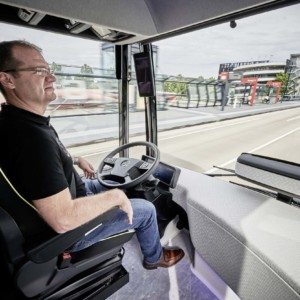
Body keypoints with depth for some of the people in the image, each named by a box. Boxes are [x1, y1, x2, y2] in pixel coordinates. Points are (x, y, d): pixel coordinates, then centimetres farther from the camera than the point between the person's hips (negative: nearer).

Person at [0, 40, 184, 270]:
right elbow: (63, 220, -37)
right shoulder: (33, 136, -38)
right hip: (69, 230, -8)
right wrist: (116, 197, -26)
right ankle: (154, 257, 34)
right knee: (146, 210, 3)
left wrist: (77, 160, 11)